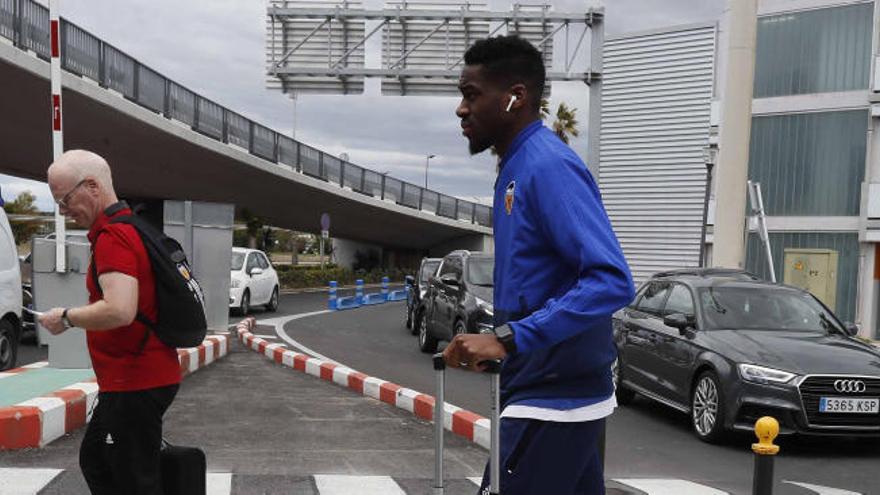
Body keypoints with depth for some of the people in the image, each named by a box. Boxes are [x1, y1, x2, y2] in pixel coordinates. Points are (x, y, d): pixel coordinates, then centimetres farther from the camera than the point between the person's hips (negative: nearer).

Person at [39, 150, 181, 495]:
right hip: (140, 378, 11)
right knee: (95, 460, 24)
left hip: (136, 384, -11)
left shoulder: (112, 237, -20)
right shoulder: (130, 228, 13)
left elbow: (119, 311, -34)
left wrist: (67, 317, -17)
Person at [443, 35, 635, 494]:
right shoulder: (517, 168, 12)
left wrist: (509, 339, -30)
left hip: (552, 400, -10)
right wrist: (498, 343, 13)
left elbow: (611, 280, -27)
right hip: (561, 392, 10)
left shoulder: (548, 167, -18)